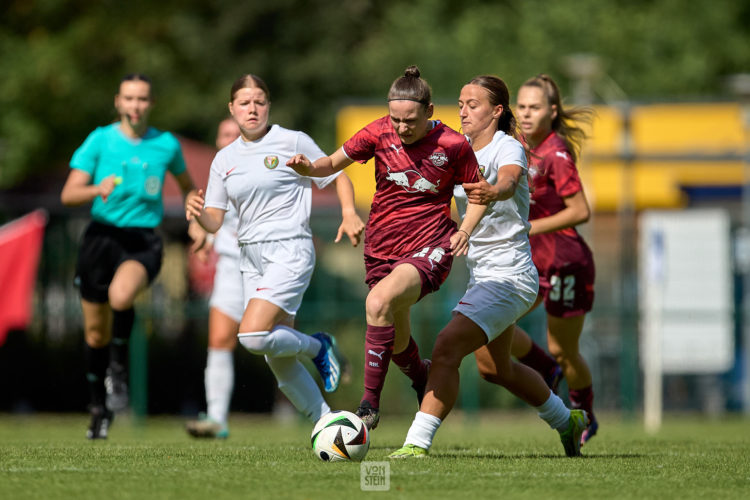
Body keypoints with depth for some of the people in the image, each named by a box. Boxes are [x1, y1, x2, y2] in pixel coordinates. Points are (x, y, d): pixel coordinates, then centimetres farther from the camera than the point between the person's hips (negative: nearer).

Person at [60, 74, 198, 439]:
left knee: (120, 296, -34)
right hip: (102, 235, 1)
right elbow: (68, 195, -6)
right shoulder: (100, 140, 0)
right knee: (96, 332, 6)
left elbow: (186, 185, 25)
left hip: (143, 242, -1)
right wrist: (97, 189, -26)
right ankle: (99, 408, 27)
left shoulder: (166, 145, 5)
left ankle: (119, 367, -9)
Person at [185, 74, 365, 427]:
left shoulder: (293, 142, -1)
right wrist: (197, 212, -12)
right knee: (279, 362, 3)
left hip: (289, 251, -6)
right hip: (251, 257, 6)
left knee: (253, 335, -24)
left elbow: (337, 178, 6)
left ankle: (317, 347, 3)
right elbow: (215, 222, 11)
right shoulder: (224, 159, 12)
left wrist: (349, 214, -13)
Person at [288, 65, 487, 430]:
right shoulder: (379, 133, -4)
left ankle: (370, 404, -27)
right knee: (396, 341, 11)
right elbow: (334, 163, 5)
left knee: (379, 302, -30)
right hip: (382, 248, 4)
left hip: (429, 248, -4)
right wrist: (307, 168, -17)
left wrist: (465, 230, -11)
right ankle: (421, 376, 48)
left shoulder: (452, 145, -9)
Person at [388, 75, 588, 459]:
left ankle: (417, 443, -25)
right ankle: (565, 420, 45)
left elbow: (509, 181, -40)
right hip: (480, 274, 10)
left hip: (509, 276, -10)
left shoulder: (508, 149, -17)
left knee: (447, 347, -24)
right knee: (494, 368, 24)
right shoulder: (463, 151, 7)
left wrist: (493, 191, -62)